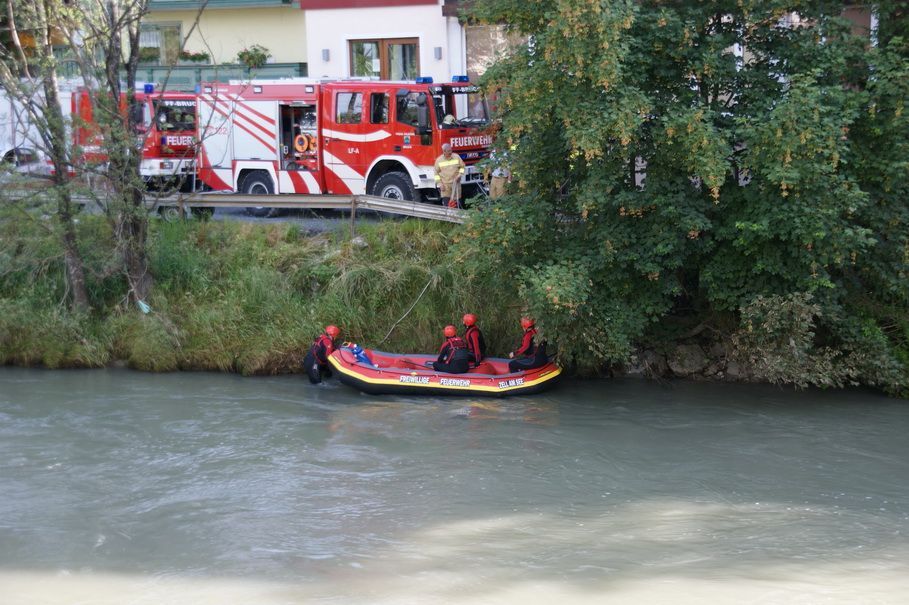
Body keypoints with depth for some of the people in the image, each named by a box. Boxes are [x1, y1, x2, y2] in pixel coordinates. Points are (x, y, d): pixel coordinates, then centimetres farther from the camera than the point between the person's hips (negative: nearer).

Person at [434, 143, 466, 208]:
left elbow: (462, 167, 10)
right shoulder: (439, 160, -1)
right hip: (445, 186, -1)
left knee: (456, 203, 3)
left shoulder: (456, 157, 0)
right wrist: (440, 184, -4)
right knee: (446, 205, -7)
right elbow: (436, 173, 4)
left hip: (456, 185, 1)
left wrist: (459, 175, -7)